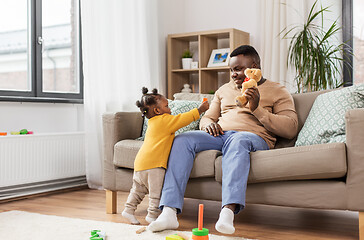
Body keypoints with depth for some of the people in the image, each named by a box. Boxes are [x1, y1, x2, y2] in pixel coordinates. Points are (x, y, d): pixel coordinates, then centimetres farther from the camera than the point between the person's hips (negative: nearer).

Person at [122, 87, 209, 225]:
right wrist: (200, 109, 2)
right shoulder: (165, 120, -5)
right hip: (153, 164, -10)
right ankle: (153, 215, 6)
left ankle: (128, 210, 26)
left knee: (138, 189, 21)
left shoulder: (153, 123, 24)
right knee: (157, 191, 0)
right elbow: (183, 119, -6)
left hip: (140, 163, 10)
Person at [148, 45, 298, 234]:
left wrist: (257, 108, -11)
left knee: (237, 141, -40)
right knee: (182, 140, -24)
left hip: (254, 138, -4)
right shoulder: (224, 89, 28)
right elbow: (206, 118, 27)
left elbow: (290, 129, -2)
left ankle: (228, 212, -55)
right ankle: (169, 213, -33)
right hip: (219, 134, 5)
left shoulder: (277, 92, 11)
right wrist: (208, 124, 2)